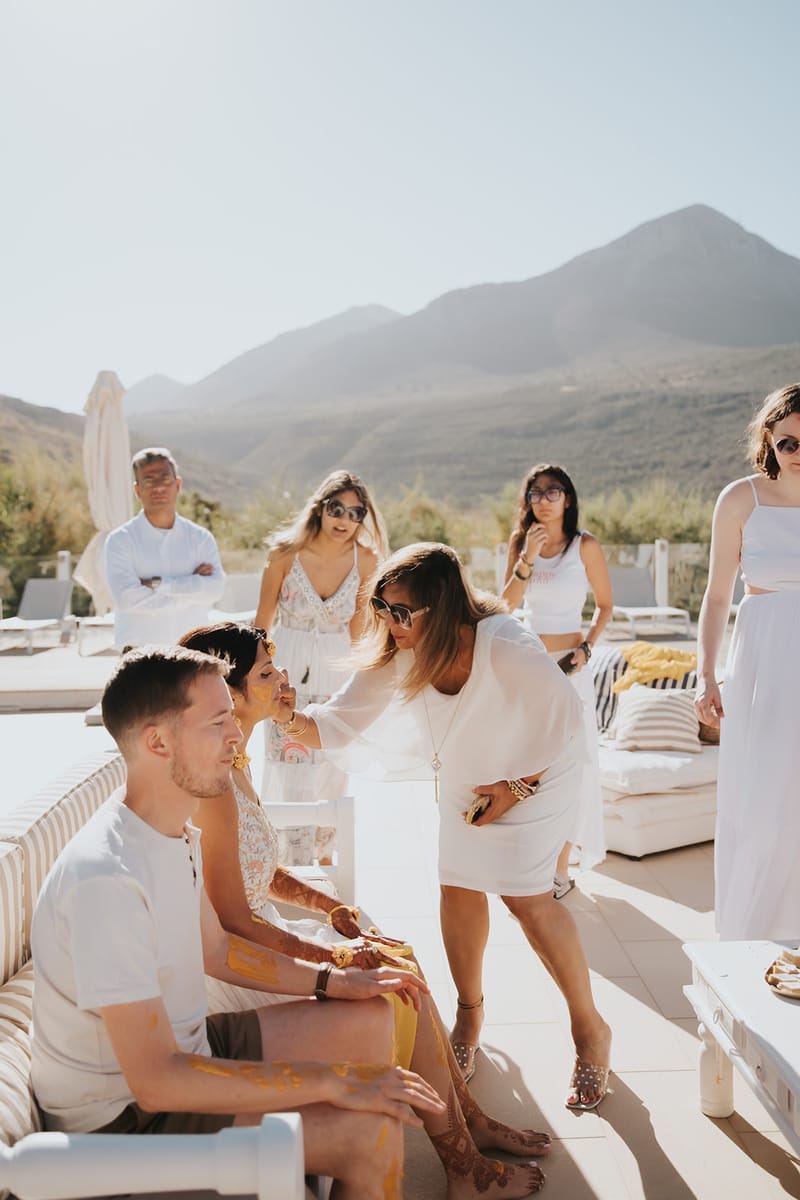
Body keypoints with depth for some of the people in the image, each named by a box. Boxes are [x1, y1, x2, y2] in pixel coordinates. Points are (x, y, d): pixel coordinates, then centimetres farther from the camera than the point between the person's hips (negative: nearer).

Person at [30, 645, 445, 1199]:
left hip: (181, 1047, 9)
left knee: (369, 1019, 10)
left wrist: (336, 981, 7)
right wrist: (331, 1080, -29)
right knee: (372, 1130, -20)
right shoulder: (106, 877, -32)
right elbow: (156, 1081, -33)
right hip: (122, 1113, -9)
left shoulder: (180, 833, 0)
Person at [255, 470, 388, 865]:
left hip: (337, 675, 3)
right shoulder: (286, 551, -12)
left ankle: (324, 856, 34)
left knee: (332, 777, 13)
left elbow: (355, 634, 8)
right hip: (288, 673, -2)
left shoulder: (365, 560, -6)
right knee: (291, 777, -3)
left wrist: (363, 608, -9)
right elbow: (263, 621, 0)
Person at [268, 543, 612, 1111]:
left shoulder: (507, 649, -37)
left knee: (527, 897, -10)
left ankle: (591, 1030, 10)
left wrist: (518, 787, -18)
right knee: (459, 887, 4)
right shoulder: (398, 653, -22)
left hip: (536, 771, -5)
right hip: (464, 777, 5)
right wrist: (292, 718, -43)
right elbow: (343, 720, -23)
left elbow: (564, 716, -22)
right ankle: (470, 1011, 29)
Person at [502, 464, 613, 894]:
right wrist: (527, 560, -16)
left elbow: (605, 604, 2)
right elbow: (505, 606, -5)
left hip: (567, 665, -4)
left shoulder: (585, 545, -6)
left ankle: (561, 869, 9)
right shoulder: (520, 543, 5)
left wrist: (587, 648, -11)